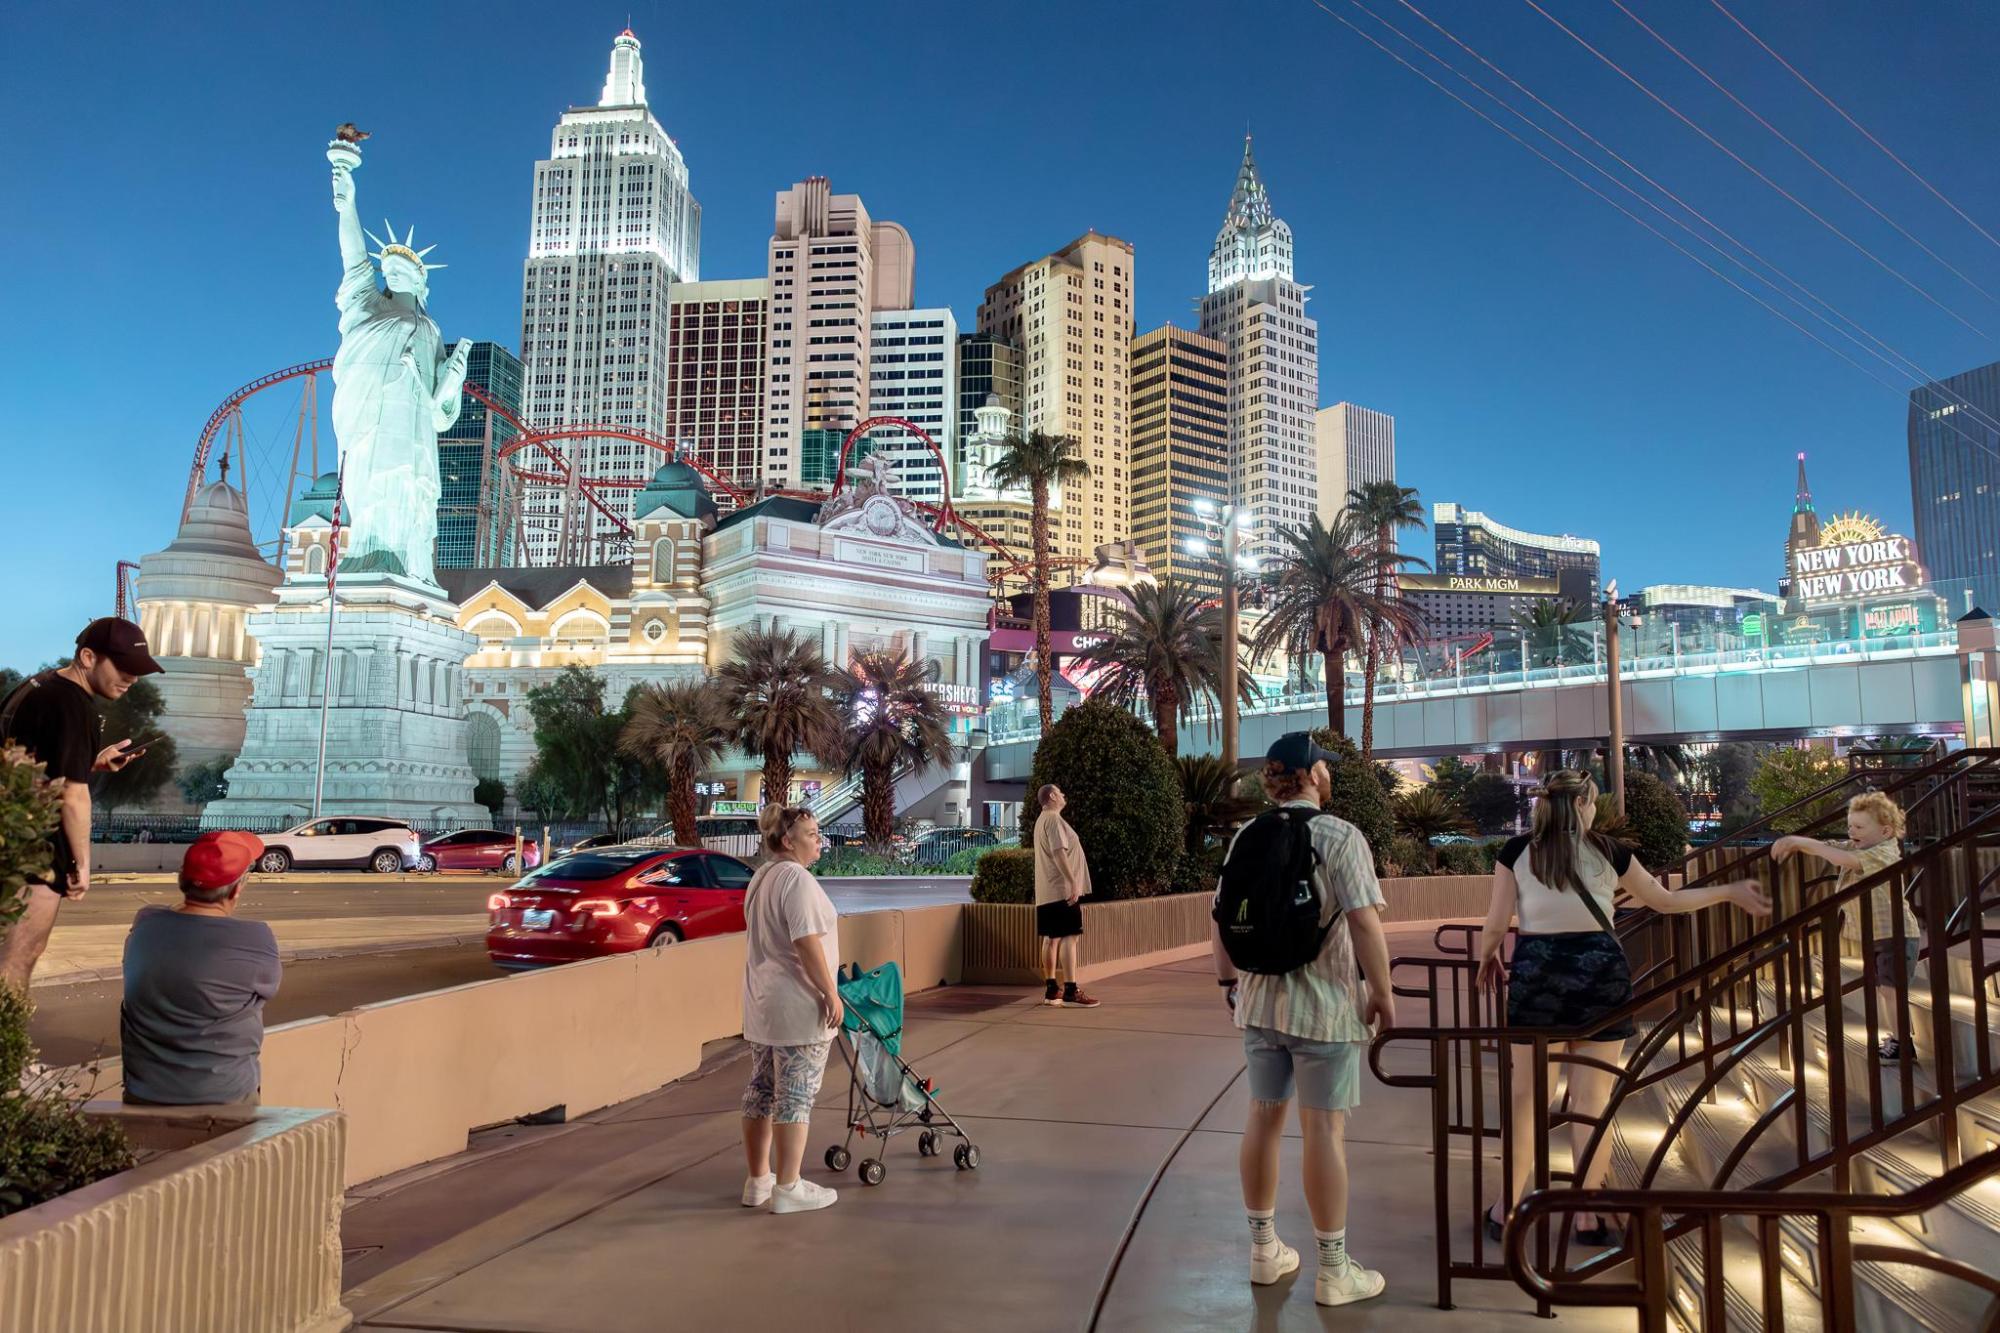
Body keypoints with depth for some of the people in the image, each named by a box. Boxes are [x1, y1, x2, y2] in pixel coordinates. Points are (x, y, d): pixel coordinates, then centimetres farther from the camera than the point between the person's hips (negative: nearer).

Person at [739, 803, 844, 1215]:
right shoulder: (797, 879, -17)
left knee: (760, 1092, 14)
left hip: (760, 1004, 10)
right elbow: (807, 943, -24)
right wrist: (830, 993, -19)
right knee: (795, 1098, -2)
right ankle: (787, 1189, 3)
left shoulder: (760, 878, 14)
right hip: (797, 1007, -10)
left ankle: (758, 1181, 22)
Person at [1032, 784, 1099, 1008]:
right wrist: (1073, 882, -23)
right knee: (1069, 937, -11)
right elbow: (1059, 852, -21)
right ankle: (1070, 990, -13)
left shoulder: (1042, 820, 21)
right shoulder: (1053, 819, -11)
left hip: (1047, 891, 10)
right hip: (1062, 888, -10)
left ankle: (1051, 990, 10)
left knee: (1052, 938, 9)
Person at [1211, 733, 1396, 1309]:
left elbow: (1222, 917, 7)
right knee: (1324, 1130, 2)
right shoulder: (1339, 836, -12)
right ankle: (1334, 1270, 12)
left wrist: (1228, 980, 17)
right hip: (1323, 1006, -5)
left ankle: (1264, 1249, 26)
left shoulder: (1243, 838, 5)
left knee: (1263, 1119, 14)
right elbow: (1364, 922, -17)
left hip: (1258, 1001, 6)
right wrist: (1383, 992, -8)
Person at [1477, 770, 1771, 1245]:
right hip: (1600, 970, 0)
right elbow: (1666, 901, 16)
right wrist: (1732, 892, 29)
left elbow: (1496, 924, 0)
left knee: (1527, 1098, 9)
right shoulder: (1608, 850, 5)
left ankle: (1507, 1209, 12)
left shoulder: (1516, 850, 2)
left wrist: (1487, 958, 20)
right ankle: (1588, 1216, 15)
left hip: (1537, 970, 0)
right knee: (1593, 1101, 8)